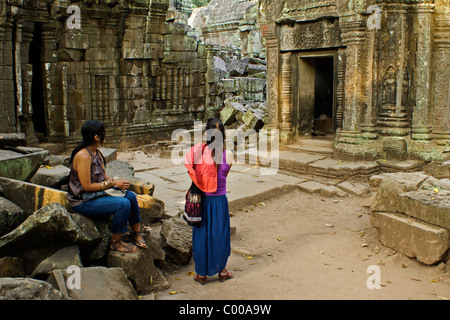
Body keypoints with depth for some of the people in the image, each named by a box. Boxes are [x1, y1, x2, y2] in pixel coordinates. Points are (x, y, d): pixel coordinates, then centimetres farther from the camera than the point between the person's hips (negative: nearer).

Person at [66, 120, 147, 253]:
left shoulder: (97, 153, 6)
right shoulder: (83, 156, -24)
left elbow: (103, 177, 12)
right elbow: (87, 186, -25)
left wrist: (117, 182, -8)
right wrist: (113, 183, -20)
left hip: (97, 193, 10)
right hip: (83, 201, -10)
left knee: (131, 196, 3)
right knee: (123, 204, -23)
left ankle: (137, 234, 14)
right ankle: (116, 243, -7)